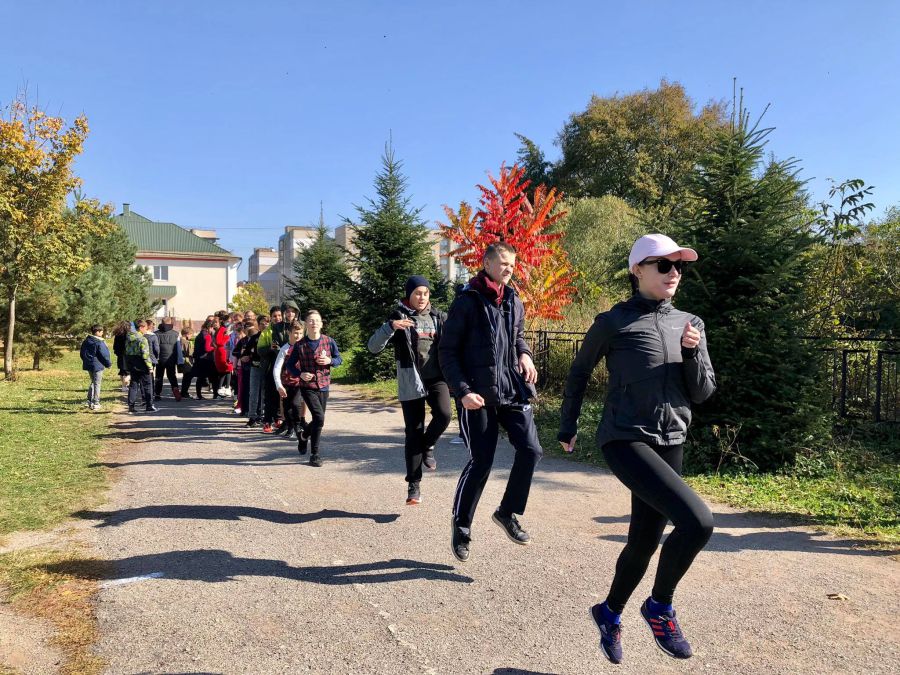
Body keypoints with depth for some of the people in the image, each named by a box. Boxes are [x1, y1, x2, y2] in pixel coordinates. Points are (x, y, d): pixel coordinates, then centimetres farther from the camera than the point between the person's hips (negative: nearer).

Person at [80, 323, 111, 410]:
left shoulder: (86, 341, 7)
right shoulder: (99, 343, -18)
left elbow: (82, 353, 16)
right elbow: (104, 355, -15)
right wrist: (109, 364, -2)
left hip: (88, 365, 8)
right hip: (97, 366, -8)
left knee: (93, 382, 21)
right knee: (97, 384, 0)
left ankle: (90, 401, 20)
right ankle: (95, 404, 2)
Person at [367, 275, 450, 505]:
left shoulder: (438, 317, 10)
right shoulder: (399, 318, 0)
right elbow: (373, 347, -9)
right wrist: (390, 327, -24)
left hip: (437, 378, 2)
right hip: (411, 382, -2)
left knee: (443, 414, -23)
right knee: (413, 432, 0)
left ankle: (427, 445, 9)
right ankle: (414, 484, 12)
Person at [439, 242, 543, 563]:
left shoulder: (514, 302, 10)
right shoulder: (467, 301, -7)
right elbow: (447, 351, -7)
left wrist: (524, 354, 2)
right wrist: (462, 390, -16)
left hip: (512, 390, 6)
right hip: (478, 395, -5)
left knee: (530, 450, -4)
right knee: (480, 462, -2)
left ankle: (507, 512, 17)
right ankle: (461, 525, 19)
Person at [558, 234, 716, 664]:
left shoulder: (689, 324, 10)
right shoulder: (613, 322, -5)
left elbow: (702, 393, 9)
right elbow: (578, 374, 8)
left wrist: (693, 352, -9)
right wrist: (567, 427, 14)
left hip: (670, 444, 6)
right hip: (624, 440, -6)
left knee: (644, 542, 13)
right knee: (698, 521, -21)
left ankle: (609, 614, 39)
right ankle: (659, 607, 4)